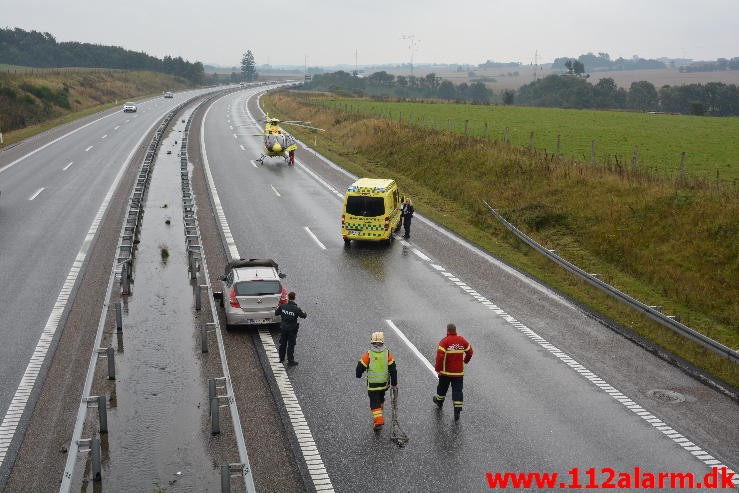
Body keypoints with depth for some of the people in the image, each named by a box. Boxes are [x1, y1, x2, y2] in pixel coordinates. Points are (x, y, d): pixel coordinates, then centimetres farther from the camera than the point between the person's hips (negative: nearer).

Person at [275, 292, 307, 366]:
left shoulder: (282, 306, -12)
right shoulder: (297, 309, -20)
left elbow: (276, 313, 2)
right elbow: (303, 316, -6)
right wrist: (304, 312, 15)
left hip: (283, 328, 3)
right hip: (292, 329, -3)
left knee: (282, 344, 19)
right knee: (291, 345, 7)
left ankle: (281, 359, 34)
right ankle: (290, 361, 13)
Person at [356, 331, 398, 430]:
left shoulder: (368, 355, -15)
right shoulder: (387, 354, -8)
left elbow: (360, 366, -7)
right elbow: (393, 369, -6)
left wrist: (358, 375, 15)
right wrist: (394, 383, 2)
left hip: (372, 384, -3)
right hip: (385, 383, 4)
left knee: (375, 402, 4)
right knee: (381, 398, 26)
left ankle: (378, 421, -7)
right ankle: (379, 416, 44)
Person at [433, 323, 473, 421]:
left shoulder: (444, 341, -15)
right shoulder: (462, 341, -2)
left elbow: (440, 356, -21)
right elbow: (470, 352, 11)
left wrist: (437, 369, -10)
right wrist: (465, 361, 29)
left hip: (446, 372, -2)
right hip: (459, 372, 2)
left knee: (442, 387, 21)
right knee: (457, 390, 4)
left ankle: (439, 401, 44)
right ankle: (457, 411, -3)